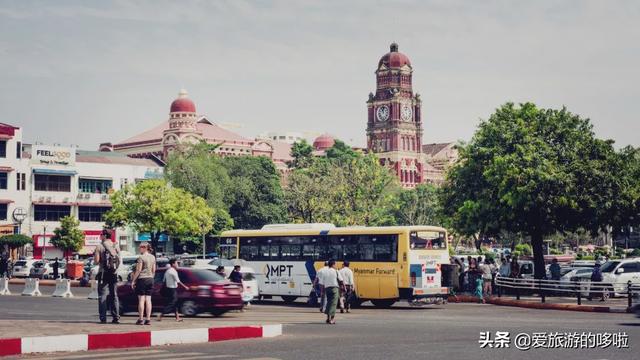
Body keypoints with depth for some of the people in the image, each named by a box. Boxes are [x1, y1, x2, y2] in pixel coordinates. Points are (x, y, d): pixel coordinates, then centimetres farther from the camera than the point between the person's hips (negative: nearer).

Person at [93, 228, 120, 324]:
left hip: (103, 273, -4)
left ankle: (103, 318, -5)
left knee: (102, 295, -1)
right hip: (113, 274, 4)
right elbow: (119, 261, 8)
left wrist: (94, 256, 9)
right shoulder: (116, 247, 7)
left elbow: (96, 261, -11)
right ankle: (116, 317, 6)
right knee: (114, 295, 9)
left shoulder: (99, 246, -7)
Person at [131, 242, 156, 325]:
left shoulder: (141, 257, -11)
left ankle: (141, 319, -3)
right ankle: (148, 319, 3)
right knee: (148, 299, 5)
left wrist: (133, 280, -9)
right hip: (150, 279, 6)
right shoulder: (153, 257, 9)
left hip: (142, 278, -6)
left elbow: (138, 270, -13)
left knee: (141, 299, -3)